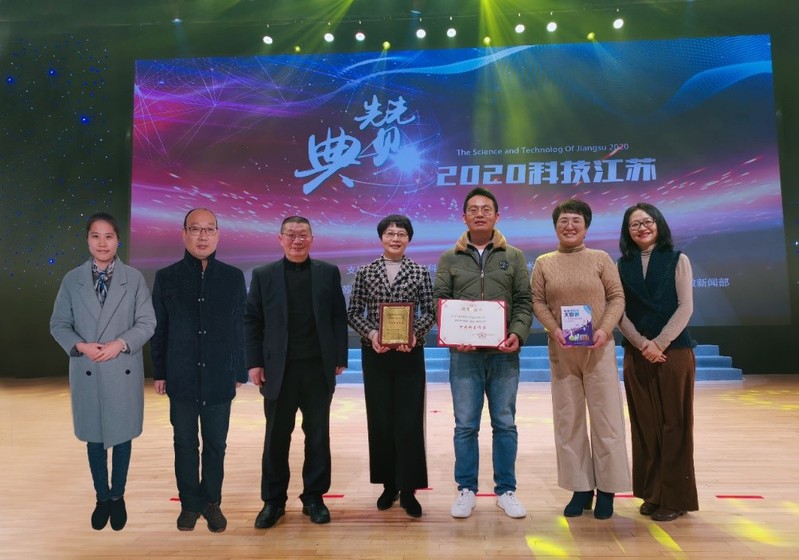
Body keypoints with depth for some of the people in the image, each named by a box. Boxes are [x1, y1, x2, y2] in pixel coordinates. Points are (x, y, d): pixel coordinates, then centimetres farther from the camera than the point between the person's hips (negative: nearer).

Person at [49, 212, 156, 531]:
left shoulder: (134, 279, -3)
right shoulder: (72, 280, 1)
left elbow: (147, 323, -4)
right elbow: (58, 324, 2)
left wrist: (120, 344, -18)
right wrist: (81, 346, -15)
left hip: (124, 370, -1)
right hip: (86, 371, 1)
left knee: (121, 436, 11)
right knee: (94, 437, 13)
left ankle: (117, 497, 29)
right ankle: (102, 497, 31)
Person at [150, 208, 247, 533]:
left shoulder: (234, 278, 0)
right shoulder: (166, 278, 0)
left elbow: (240, 329, 3)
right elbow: (158, 329, 4)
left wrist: (240, 372, 3)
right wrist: (159, 373, 4)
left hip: (219, 379, 0)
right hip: (181, 379, 0)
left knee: (216, 445, 11)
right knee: (185, 445, 11)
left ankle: (212, 503, 27)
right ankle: (190, 504, 27)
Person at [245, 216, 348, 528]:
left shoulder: (329, 273, 4)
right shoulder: (263, 275, 4)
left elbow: (339, 317, 4)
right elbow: (251, 321, 2)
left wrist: (339, 358, -1)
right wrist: (254, 363, -4)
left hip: (318, 368, 1)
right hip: (279, 369, 0)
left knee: (318, 435, 9)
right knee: (276, 437, 8)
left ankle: (313, 498, 23)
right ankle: (273, 501, 22)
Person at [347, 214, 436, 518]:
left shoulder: (421, 273, 3)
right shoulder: (365, 273, 4)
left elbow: (430, 313, 2)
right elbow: (353, 313, 3)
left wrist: (415, 333, -16)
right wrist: (371, 333, -14)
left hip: (410, 355, -1)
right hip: (375, 355, 1)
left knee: (409, 421, -1)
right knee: (380, 419, 7)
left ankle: (408, 490, 11)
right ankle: (389, 484, 23)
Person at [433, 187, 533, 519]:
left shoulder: (514, 257, 8)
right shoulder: (449, 259, 7)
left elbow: (524, 302, 4)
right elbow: (439, 303, 2)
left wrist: (518, 334, -13)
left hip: (504, 354, 1)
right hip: (464, 354, 0)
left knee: (505, 425, 8)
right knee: (466, 426, 6)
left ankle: (506, 491, 22)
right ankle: (466, 490, 20)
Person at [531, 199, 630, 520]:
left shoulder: (601, 259, 3)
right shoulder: (544, 263, 6)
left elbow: (617, 297, 0)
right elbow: (537, 301, 2)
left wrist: (605, 329, -14)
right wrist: (554, 329, -13)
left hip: (599, 348, -1)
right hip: (561, 351, 2)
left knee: (606, 417, 2)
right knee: (568, 419, 7)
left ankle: (606, 490, 15)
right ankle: (580, 488, 19)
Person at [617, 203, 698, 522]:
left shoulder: (677, 260, 4)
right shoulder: (623, 266, 9)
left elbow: (685, 307, -4)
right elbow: (620, 312, 2)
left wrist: (660, 343, -13)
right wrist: (642, 344, -11)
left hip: (674, 351, -2)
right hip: (636, 354, 2)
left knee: (673, 424, 2)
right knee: (644, 424, 6)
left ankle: (674, 497, 11)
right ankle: (652, 494, 16)